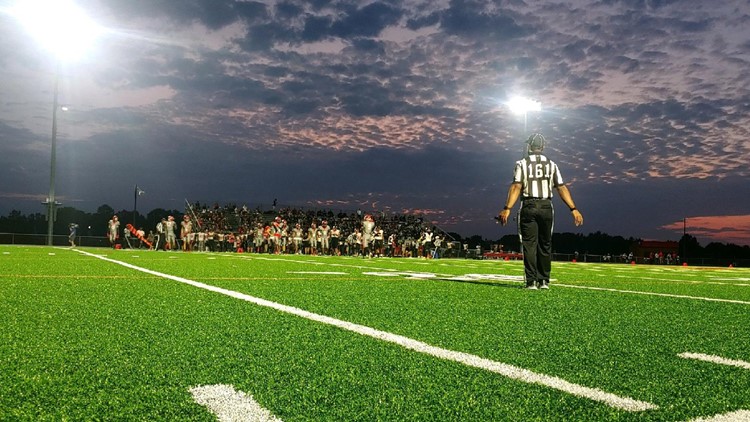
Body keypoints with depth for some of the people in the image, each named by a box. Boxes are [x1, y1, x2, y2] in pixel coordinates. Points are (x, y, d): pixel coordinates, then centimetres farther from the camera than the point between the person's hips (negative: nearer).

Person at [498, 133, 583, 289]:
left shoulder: (522, 164, 1)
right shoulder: (551, 165, 9)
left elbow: (516, 187, -10)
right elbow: (562, 188, 4)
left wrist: (507, 209, -13)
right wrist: (573, 209, 5)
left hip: (529, 207, -2)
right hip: (546, 207, 2)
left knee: (529, 245, 1)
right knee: (545, 245, 12)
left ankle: (531, 281, -3)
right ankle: (544, 281, 13)